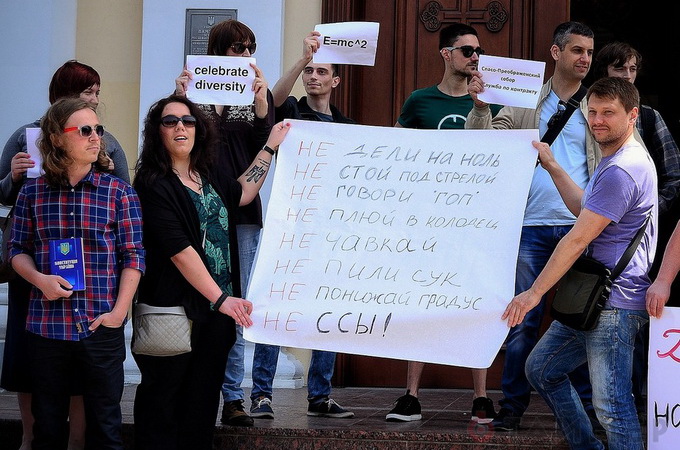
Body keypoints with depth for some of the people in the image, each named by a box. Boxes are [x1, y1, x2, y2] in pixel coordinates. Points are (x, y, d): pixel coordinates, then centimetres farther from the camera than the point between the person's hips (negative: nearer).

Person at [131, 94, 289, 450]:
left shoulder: (208, 175, 11)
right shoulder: (154, 185, -12)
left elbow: (242, 194, 31)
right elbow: (179, 250, -19)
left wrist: (271, 147, 29)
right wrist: (221, 299, -24)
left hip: (218, 306, 7)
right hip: (175, 309, -7)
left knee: (204, 397, 10)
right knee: (164, 397, 1)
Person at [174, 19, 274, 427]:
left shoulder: (260, 95, 10)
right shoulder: (195, 91, 5)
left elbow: (266, 148, -3)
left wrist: (261, 101, -17)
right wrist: (179, 100, -15)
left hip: (242, 213, 1)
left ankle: (233, 397, 5)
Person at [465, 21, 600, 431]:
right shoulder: (526, 102, 9)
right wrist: (480, 106, -11)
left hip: (581, 227, 0)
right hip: (533, 225, 0)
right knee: (524, 319, 1)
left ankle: (586, 406, 9)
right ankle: (512, 406, 7)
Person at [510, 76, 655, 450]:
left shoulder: (621, 171, -18)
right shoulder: (617, 161, 17)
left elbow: (578, 240, -18)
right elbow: (583, 208, 31)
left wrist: (535, 292, -14)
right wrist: (552, 167, 28)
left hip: (613, 304, -11)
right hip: (592, 300, 11)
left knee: (612, 404, -12)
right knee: (541, 369, 19)